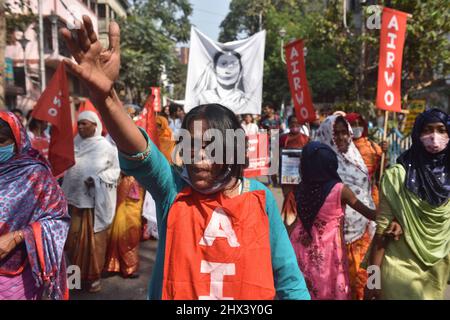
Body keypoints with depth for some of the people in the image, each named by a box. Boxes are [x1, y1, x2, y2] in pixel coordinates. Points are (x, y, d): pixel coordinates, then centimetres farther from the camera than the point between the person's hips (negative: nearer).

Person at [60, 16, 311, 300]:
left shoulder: (259, 196, -13)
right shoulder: (172, 188, -15)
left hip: (249, 293, 1)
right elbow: (138, 151, -35)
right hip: (178, 293, 0)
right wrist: (106, 96, -50)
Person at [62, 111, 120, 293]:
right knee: (74, 237, 7)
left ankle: (94, 275, 22)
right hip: (75, 198, 4)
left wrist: (97, 179, -18)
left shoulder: (106, 146, -7)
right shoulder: (75, 144, 5)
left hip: (96, 201, -4)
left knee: (94, 239, 6)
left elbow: (116, 169, -5)